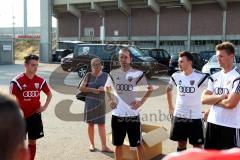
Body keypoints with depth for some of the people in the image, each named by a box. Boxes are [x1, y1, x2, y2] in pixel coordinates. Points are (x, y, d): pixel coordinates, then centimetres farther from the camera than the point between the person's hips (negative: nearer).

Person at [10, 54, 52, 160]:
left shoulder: (40, 81, 0)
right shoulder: (17, 81, -14)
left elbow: (49, 94, 16)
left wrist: (45, 106, 3)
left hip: (35, 116, 4)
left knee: (32, 142, 12)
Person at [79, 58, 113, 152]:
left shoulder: (105, 75, 2)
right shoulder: (89, 75, -2)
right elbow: (81, 88, -5)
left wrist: (104, 88, -16)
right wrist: (92, 89, -17)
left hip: (101, 103, 0)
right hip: (90, 103, 0)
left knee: (101, 124, 0)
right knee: (90, 124, 8)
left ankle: (104, 146, 1)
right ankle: (92, 144, 21)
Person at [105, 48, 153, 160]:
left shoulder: (138, 74, -6)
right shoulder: (113, 73, 3)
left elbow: (150, 89, 5)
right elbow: (107, 87, 21)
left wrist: (141, 101, -6)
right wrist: (109, 100, 6)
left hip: (133, 114, -2)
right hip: (117, 115, 3)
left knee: (138, 144, 8)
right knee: (118, 144, 14)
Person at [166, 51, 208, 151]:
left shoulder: (200, 77, -13)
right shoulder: (176, 76, 0)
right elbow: (169, 90, 19)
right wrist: (170, 107, 16)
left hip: (195, 117, -3)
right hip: (178, 116, 4)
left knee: (197, 146, 5)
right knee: (181, 144, 15)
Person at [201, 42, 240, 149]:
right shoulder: (214, 77, 8)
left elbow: (230, 103, -22)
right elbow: (204, 99, 0)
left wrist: (213, 100, -6)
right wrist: (220, 97, -15)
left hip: (230, 126, -7)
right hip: (212, 123, 7)